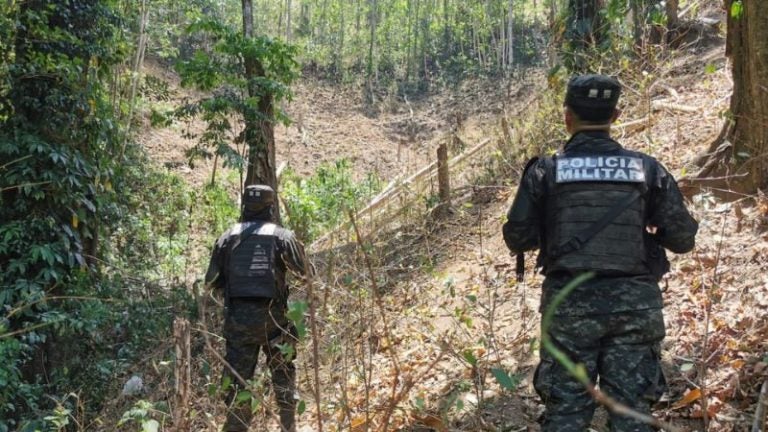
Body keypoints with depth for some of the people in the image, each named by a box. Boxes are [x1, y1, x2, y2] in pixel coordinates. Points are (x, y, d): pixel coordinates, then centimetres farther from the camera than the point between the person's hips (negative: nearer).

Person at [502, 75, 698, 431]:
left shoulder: (546, 170, -2)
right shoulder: (648, 169, 1)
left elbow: (518, 239, -2)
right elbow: (683, 238, 1)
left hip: (570, 302, -1)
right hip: (634, 302, 1)